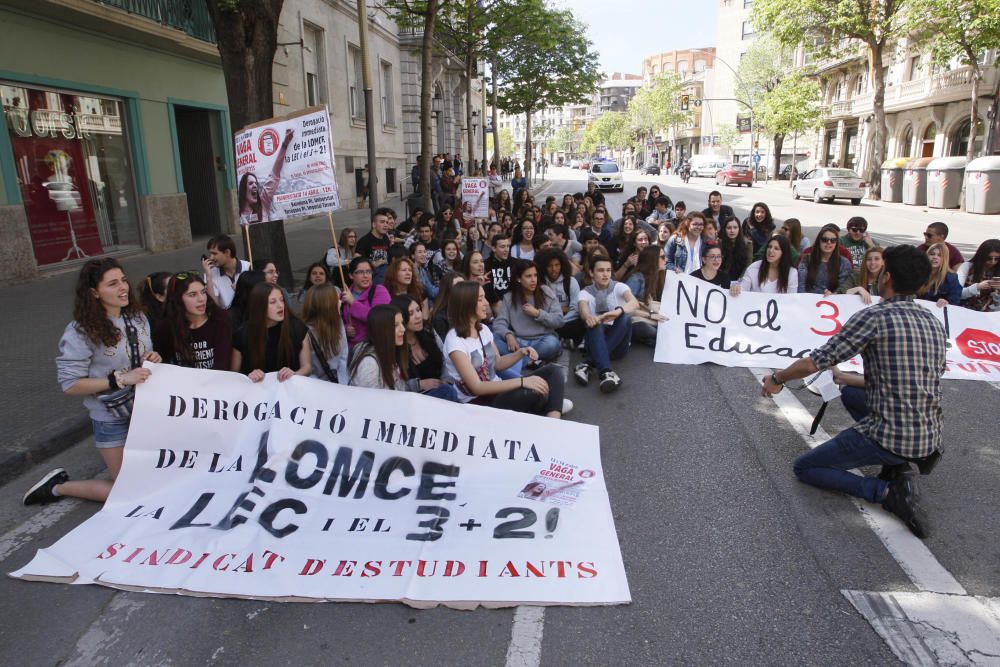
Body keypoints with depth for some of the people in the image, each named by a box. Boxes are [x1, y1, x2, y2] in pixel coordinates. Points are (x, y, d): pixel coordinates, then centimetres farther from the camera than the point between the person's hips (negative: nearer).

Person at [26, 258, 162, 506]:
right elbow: (70, 384, -18)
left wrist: (154, 360, -10)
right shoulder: (81, 332, -19)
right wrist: (119, 379, -27)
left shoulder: (137, 317, -2)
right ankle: (58, 486, 22)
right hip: (112, 420, -6)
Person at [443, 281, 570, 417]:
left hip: (495, 390, 8)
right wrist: (522, 381, -28)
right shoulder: (454, 340, -19)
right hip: (477, 403, -8)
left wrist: (521, 353, -6)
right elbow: (476, 387, -24)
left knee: (552, 371, -8)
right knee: (536, 395, -33)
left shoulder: (483, 329, 4)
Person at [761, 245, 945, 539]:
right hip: (931, 437, 7)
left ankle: (887, 491, -8)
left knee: (804, 468, 10)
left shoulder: (874, 316, -15)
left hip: (890, 438, -7)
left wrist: (777, 379, 5)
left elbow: (814, 363, -14)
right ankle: (897, 468, 13)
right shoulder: (934, 322, 8)